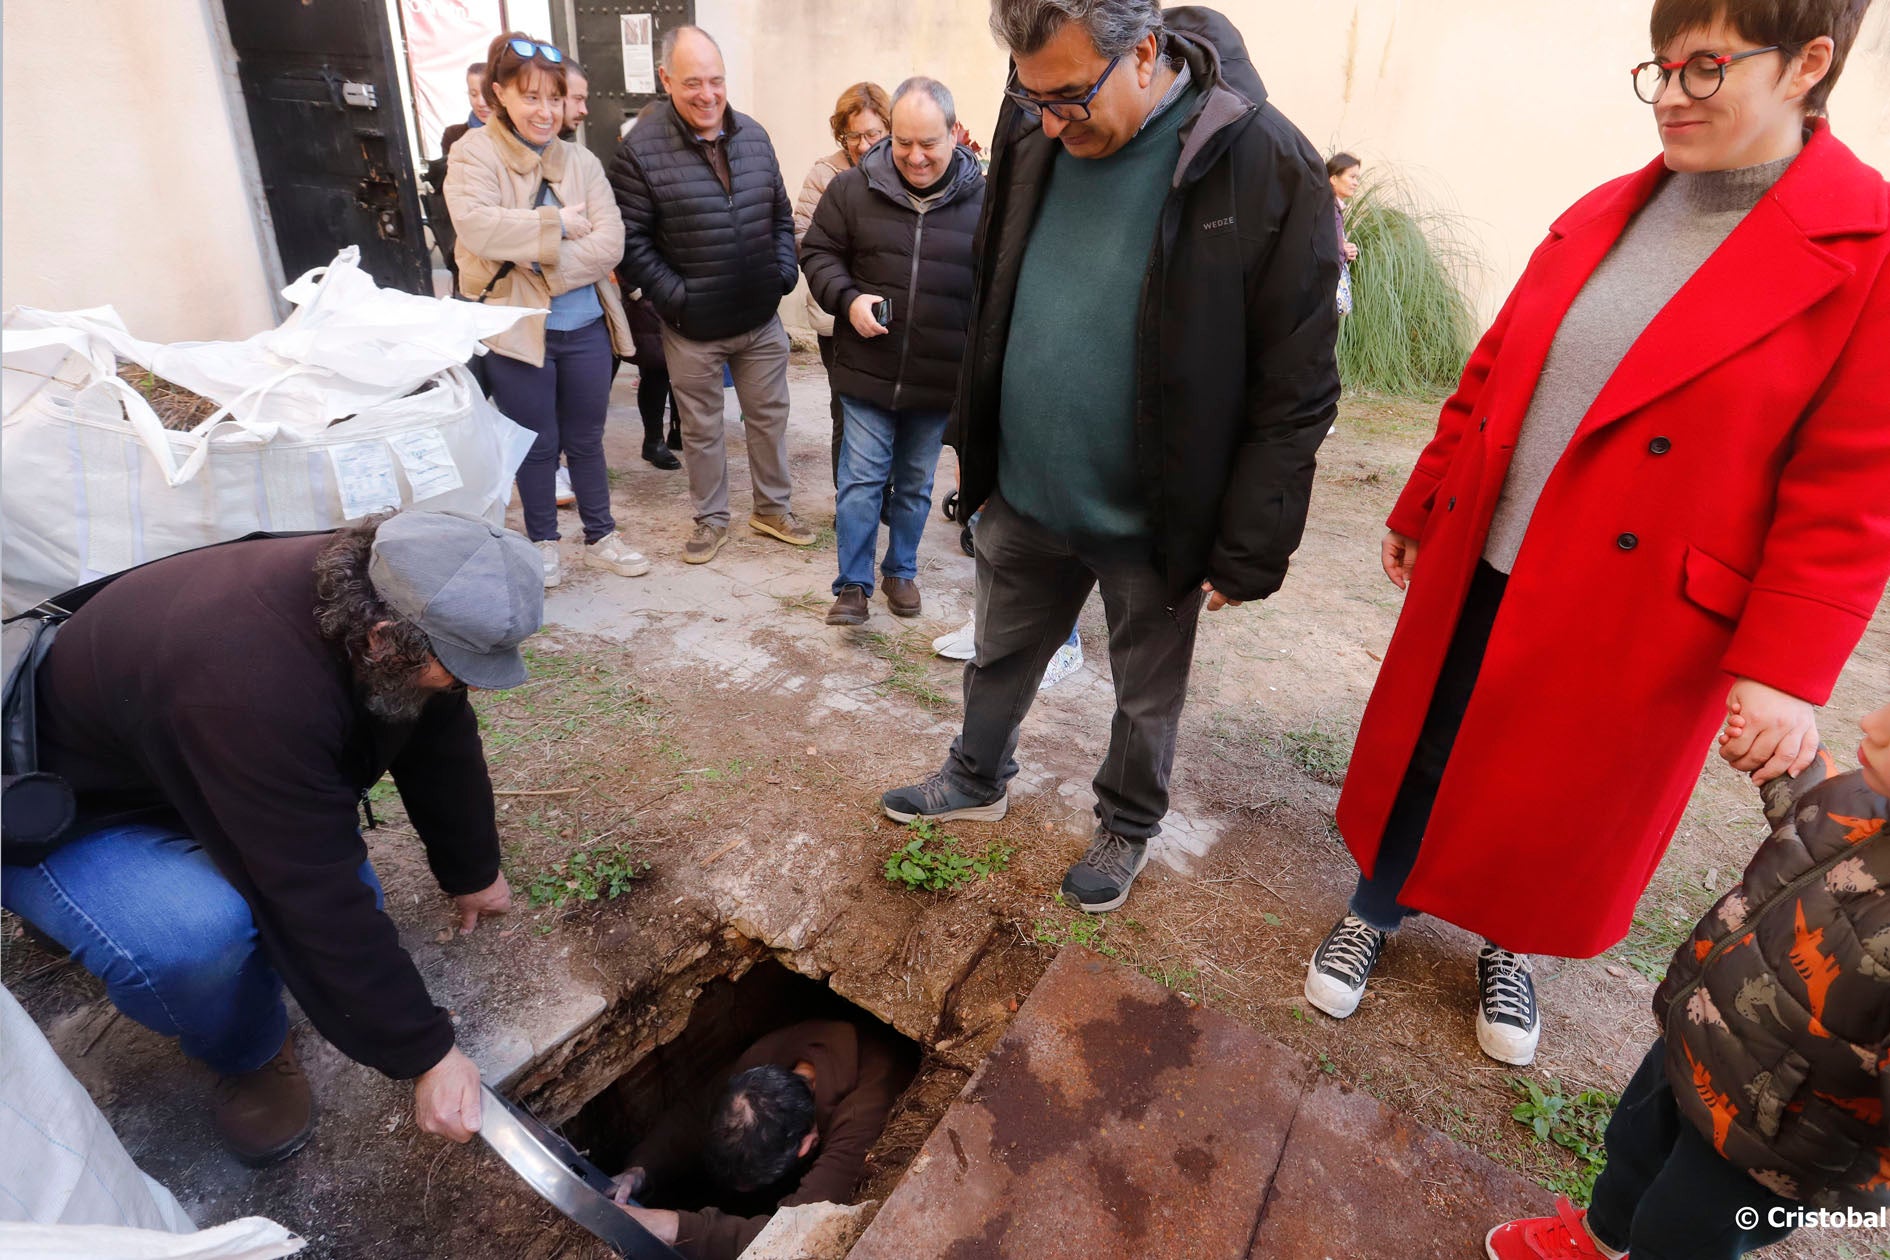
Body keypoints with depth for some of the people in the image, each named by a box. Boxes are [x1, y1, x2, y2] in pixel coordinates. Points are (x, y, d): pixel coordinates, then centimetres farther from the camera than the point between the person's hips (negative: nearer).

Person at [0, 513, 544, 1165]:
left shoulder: (375, 596, -20)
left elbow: (442, 742, -4)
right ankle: (253, 1056, -3)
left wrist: (473, 873, 6)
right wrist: (426, 1056, -29)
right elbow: (318, 902, -38)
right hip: (67, 814, -7)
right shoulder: (252, 684, -42)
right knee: (202, 935, -33)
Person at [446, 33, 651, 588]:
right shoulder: (473, 154, -4)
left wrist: (547, 266, -18)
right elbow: (476, 228, -21)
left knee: (586, 440, 15)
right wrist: (558, 222, -16)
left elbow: (610, 243, -7)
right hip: (516, 330, -3)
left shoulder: (581, 161, 5)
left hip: (585, 327, 3)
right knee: (538, 444, 9)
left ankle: (600, 537, 29)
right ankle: (542, 543, 27)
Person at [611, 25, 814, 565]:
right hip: (692, 326, -4)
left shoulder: (753, 135, 3)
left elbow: (781, 216, 12)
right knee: (702, 429, 11)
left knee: (769, 416, 15)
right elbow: (631, 240, -11)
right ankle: (711, 519, 29)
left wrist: (783, 274, 1)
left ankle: (772, 508, 33)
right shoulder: (641, 149, -12)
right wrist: (674, 297, -16)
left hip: (761, 318, 4)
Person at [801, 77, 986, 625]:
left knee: (916, 482, 14)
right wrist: (848, 298, -13)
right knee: (861, 477, 1)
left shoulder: (981, 199, -4)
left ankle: (901, 571, 32)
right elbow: (817, 252, 7)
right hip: (867, 368, 0)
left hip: (939, 376, 1)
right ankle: (853, 584, 12)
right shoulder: (854, 188, -3)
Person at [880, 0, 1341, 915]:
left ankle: (1127, 826, 44)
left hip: (1152, 524, -4)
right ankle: (977, 780, 50)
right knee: (1000, 658, 23)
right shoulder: (1031, 132, -3)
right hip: (1022, 498, 5)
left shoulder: (1265, 168, -18)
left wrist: (1247, 553, -14)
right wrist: (975, 447, 12)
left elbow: (1294, 395, -15)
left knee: (1147, 697, 17)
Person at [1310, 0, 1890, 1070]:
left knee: (1558, 805, 14)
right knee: (1426, 762, 15)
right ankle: (1376, 911, 39)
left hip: (1631, 621, -3)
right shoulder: (1604, 215, 5)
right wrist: (1421, 511, 13)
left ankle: (1510, 946, 43)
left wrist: (1787, 671, -15)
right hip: (1480, 579, 4)